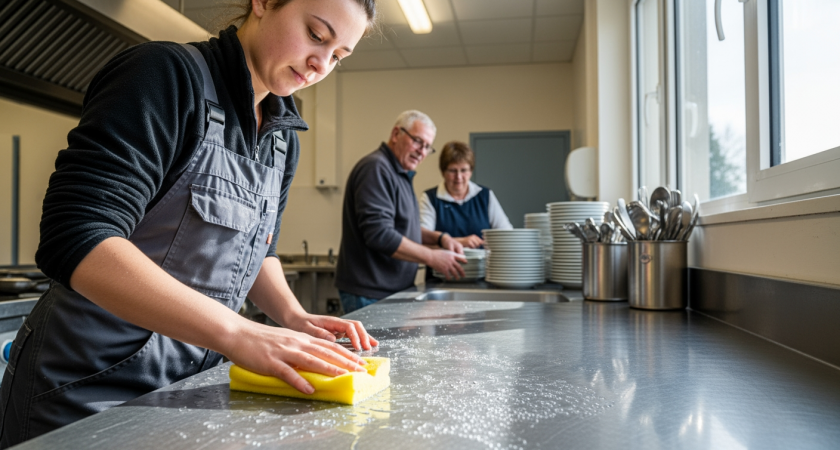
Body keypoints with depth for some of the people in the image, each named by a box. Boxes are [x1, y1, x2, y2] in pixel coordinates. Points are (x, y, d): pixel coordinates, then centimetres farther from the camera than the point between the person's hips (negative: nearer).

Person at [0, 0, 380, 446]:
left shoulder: (283, 135, 5)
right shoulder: (166, 74, -17)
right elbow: (74, 239, -27)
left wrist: (293, 317, -6)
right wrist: (237, 333, -33)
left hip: (198, 374, 7)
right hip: (95, 382, -7)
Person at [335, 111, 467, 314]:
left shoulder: (400, 174, 18)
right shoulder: (376, 169, -14)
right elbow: (380, 235, -23)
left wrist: (439, 238, 8)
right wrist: (432, 257, -17)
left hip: (391, 292, 10)